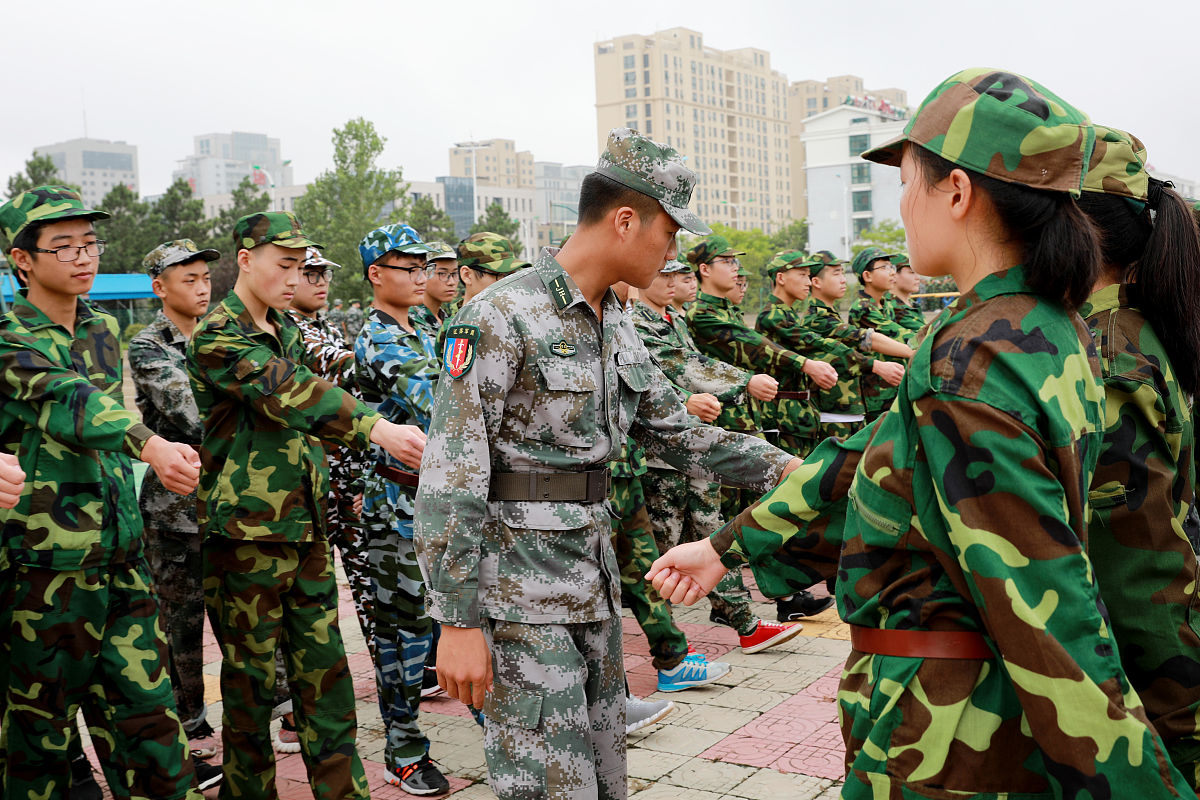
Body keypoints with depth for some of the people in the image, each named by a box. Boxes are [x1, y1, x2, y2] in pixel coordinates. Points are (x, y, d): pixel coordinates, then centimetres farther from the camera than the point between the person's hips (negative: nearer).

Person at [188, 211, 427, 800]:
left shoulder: (287, 331, 14)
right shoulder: (217, 336, -12)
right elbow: (287, 393, -27)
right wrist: (376, 428, -38)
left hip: (305, 523, 7)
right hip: (247, 530, -7)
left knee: (323, 664, 10)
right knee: (251, 672, 5)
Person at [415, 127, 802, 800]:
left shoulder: (617, 327, 11)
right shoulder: (503, 316, -15)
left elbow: (679, 436, 17)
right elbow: (449, 480, -18)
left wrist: (786, 466, 7)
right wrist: (459, 624, -19)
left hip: (594, 586, 8)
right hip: (518, 595, -8)